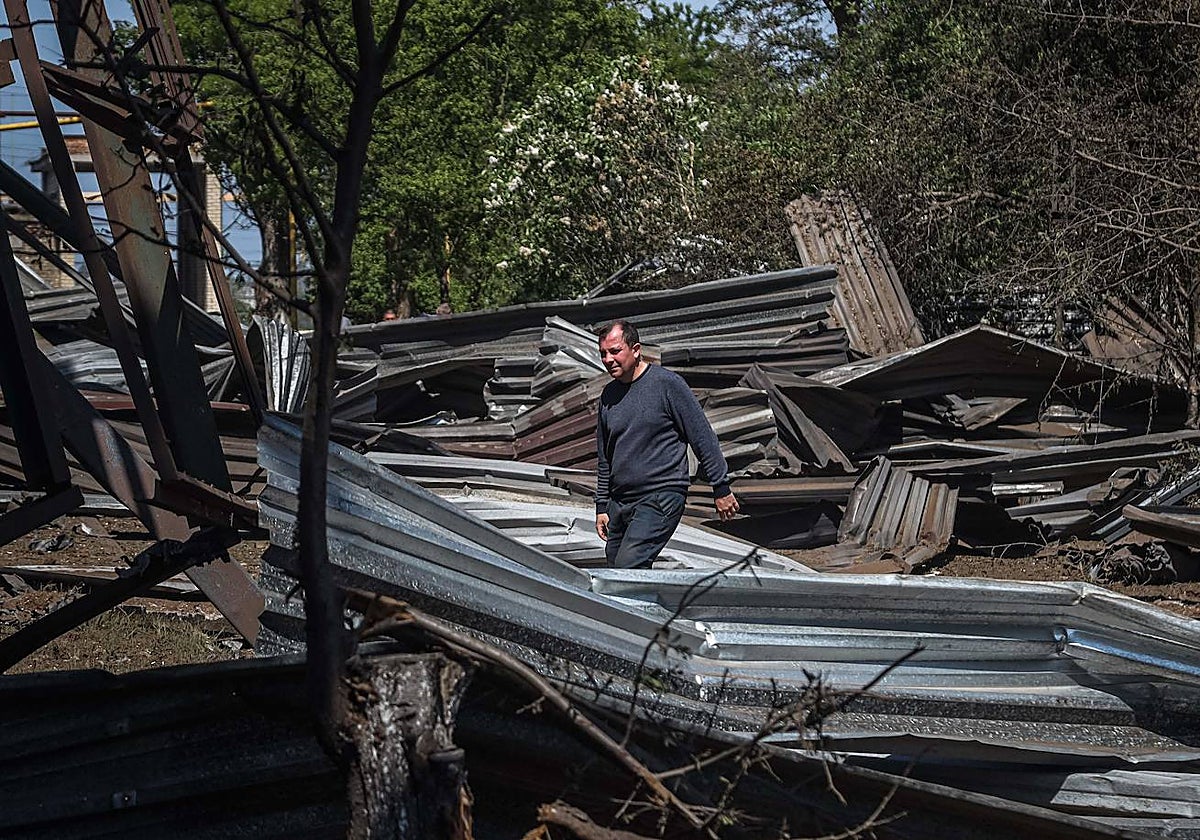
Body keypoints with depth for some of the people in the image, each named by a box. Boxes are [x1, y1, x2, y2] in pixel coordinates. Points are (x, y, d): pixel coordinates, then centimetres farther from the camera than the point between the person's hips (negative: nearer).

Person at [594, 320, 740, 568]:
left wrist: (721, 488, -4)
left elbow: (703, 437, -4)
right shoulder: (608, 395, 12)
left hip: (660, 500, -7)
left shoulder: (667, 384, -7)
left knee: (628, 568, -22)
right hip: (619, 503, 7)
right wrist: (602, 507, 20)